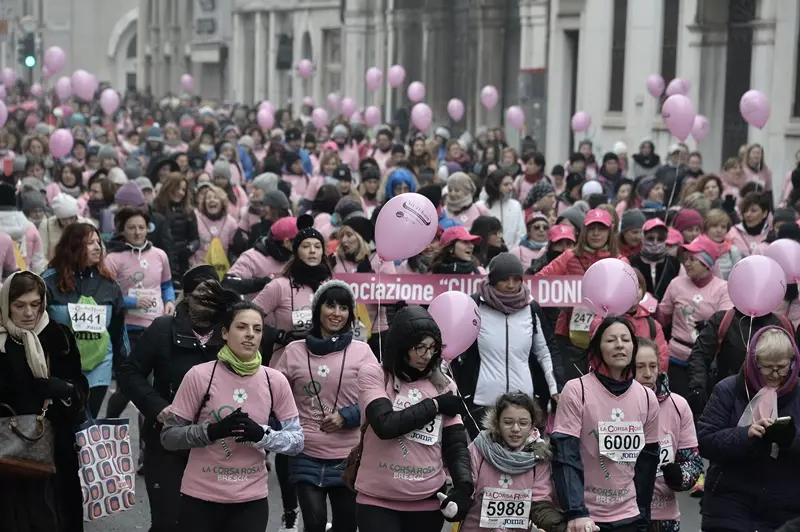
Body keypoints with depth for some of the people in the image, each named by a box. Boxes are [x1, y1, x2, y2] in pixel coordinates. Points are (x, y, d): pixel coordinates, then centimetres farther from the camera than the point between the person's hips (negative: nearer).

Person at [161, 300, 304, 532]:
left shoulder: (275, 381, -2)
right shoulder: (199, 375, -9)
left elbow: (297, 441, 2)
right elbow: (169, 437, -6)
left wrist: (262, 435, -16)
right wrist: (211, 431, -21)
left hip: (252, 501, 2)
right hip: (200, 499, -2)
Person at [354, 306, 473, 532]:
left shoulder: (443, 386, 6)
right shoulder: (373, 375, -2)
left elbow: (456, 444, 2)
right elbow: (385, 424, -18)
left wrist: (464, 485, -17)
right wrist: (435, 405, -8)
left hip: (428, 501, 3)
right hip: (378, 500, -3)